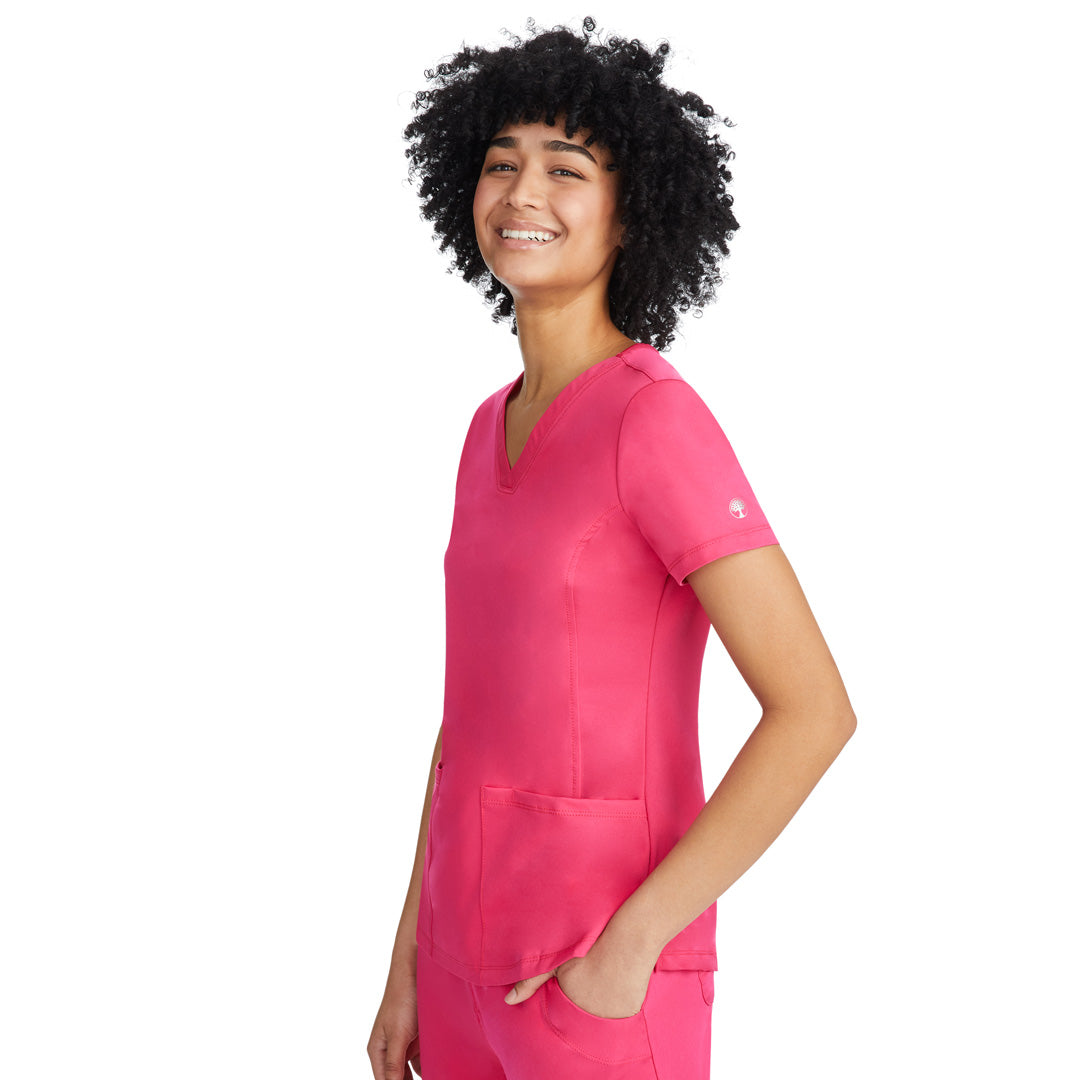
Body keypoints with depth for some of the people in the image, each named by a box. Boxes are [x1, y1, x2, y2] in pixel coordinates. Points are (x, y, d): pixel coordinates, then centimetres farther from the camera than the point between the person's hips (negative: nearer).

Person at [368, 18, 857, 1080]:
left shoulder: (656, 418, -15)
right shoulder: (491, 430, 9)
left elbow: (814, 710, -18)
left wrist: (630, 947, -17)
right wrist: (410, 962, 12)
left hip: (597, 979, -7)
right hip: (471, 956, 7)